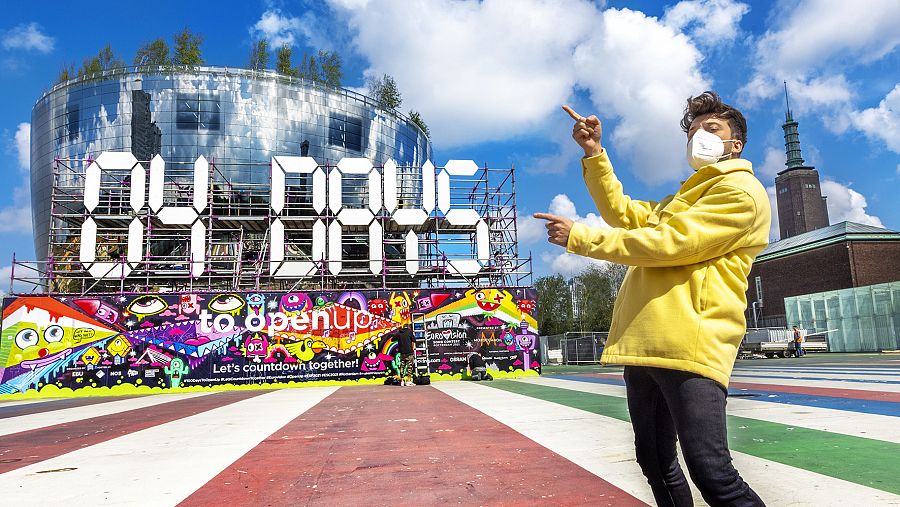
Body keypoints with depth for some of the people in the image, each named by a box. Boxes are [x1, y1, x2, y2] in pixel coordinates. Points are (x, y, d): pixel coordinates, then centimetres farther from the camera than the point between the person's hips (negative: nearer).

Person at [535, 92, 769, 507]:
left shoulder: (741, 192, -2)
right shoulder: (681, 200, 29)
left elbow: (667, 243, -13)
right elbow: (622, 213, 25)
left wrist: (578, 237, -9)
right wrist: (594, 153, 14)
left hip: (687, 343, -9)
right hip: (643, 345, 9)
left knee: (711, 473, -13)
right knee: (655, 464, 15)